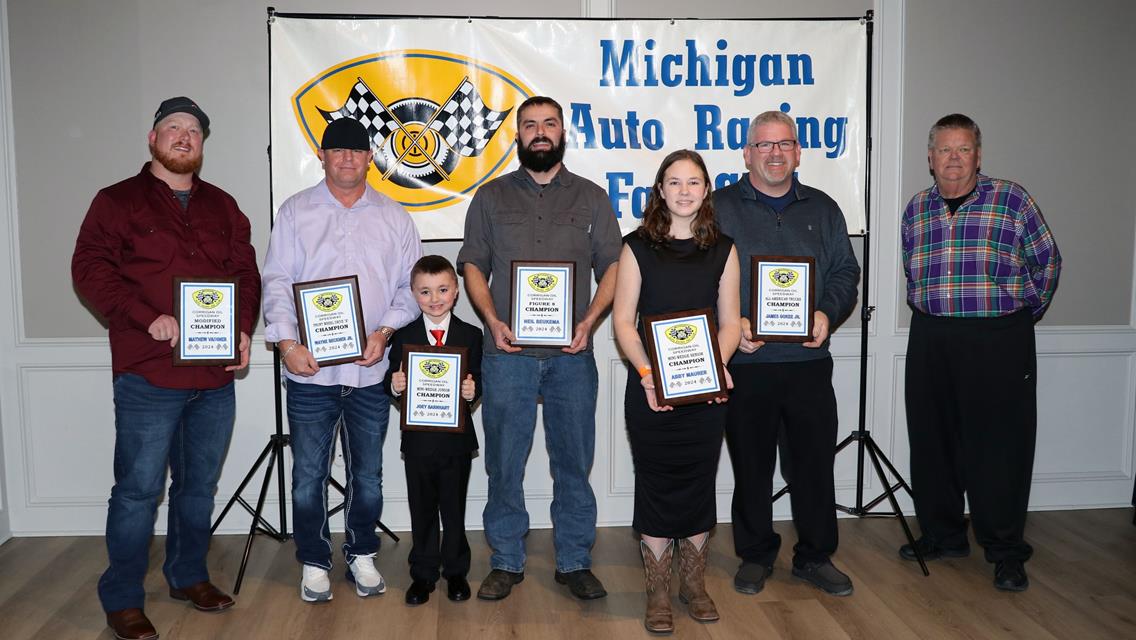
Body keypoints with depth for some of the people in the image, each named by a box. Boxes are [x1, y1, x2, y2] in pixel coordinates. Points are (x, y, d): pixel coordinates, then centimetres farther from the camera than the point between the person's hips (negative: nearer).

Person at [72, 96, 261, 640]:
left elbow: (246, 271, 15)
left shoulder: (222, 206, 15)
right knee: (139, 488, -1)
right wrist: (149, 318, -19)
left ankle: (189, 576, 31)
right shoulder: (117, 202, 1)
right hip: (148, 376, -5)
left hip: (215, 376, 5)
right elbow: (90, 270, -8)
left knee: (200, 484, 15)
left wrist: (243, 329, -1)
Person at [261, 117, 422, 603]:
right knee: (308, 475, 5)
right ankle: (314, 563, 22)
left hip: (371, 371, 1)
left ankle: (362, 555, 27)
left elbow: (411, 285, 7)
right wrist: (287, 343, -13)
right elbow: (277, 283, 0)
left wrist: (385, 331, -8)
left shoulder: (393, 217, 9)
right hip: (309, 371, -1)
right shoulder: (295, 212, 6)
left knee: (367, 475, 10)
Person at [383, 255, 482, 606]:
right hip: (418, 440, 1)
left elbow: (477, 380, -2)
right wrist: (394, 385, -20)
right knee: (422, 509, 11)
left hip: (457, 439, -1)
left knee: (454, 508, 11)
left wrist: (472, 391, -23)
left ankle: (456, 572, 25)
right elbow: (392, 381, 1)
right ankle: (423, 573, 24)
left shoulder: (471, 336, 0)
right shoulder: (403, 336, 1)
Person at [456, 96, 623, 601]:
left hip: (572, 354, 0)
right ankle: (506, 563, 18)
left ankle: (575, 562, 19)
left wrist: (590, 320, -9)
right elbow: (473, 264, 8)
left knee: (573, 461, 7)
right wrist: (492, 321, -7)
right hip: (508, 352, 0)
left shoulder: (591, 198, 10)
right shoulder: (491, 197, 10)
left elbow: (612, 266, 6)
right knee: (504, 462, 5)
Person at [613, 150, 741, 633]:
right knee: (656, 486, 4)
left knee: (699, 483, 9)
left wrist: (717, 366, -12)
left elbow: (730, 321, 6)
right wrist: (646, 373, -16)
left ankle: (693, 584, 27)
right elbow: (623, 322, -3)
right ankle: (657, 593, 18)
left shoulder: (722, 249, 6)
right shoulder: (637, 247, 0)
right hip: (651, 389, -2)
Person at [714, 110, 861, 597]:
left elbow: (845, 272, 13)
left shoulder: (822, 209, 14)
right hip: (744, 362, -2)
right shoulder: (720, 208, 4)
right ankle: (755, 555, 24)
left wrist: (828, 312, -7)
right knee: (751, 463, 8)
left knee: (816, 460, 6)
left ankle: (816, 556, 22)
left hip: (809, 360, 2)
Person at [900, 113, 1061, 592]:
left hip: (999, 342, -4)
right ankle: (942, 535, 25)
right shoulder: (917, 209, 10)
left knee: (1000, 448, -1)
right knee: (932, 445, 10)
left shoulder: (1011, 200, -1)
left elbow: (1046, 263, 7)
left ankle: (1006, 553, 12)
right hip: (930, 341, 4)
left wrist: (1023, 314, 10)